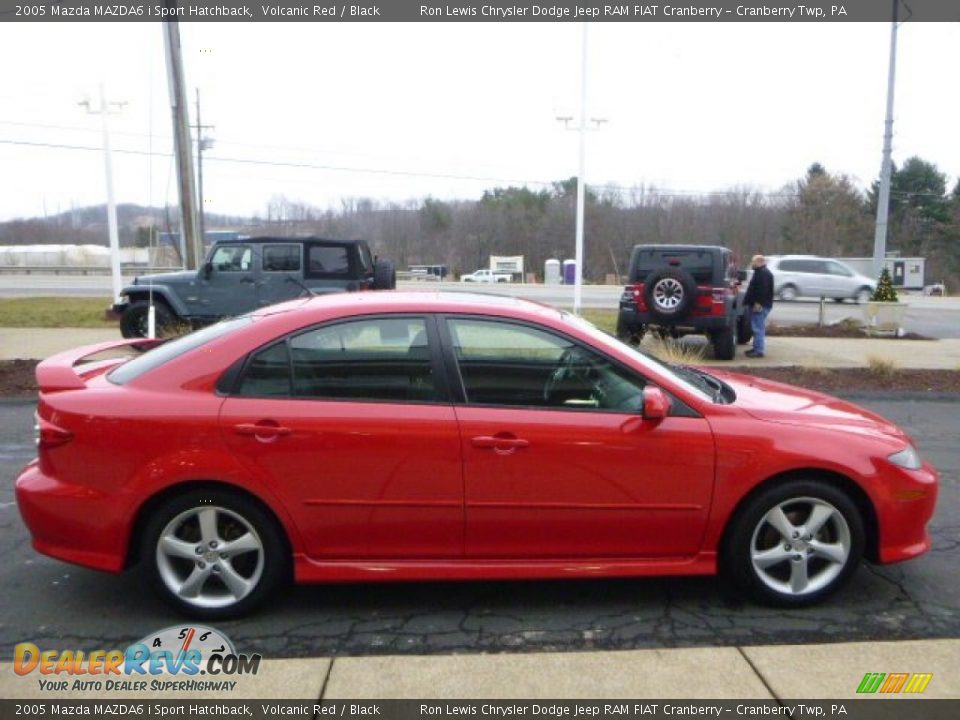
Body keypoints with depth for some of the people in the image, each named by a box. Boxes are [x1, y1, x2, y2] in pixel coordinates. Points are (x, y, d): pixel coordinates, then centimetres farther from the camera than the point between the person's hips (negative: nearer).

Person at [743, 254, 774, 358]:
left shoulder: (764, 273, -15)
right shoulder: (760, 272, 21)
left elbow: (762, 289, -25)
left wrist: (758, 303, -27)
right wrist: (748, 302, 26)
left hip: (759, 306, -11)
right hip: (757, 305, 11)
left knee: (758, 328, -11)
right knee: (758, 328, 15)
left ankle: (759, 351, -10)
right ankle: (757, 348, 22)